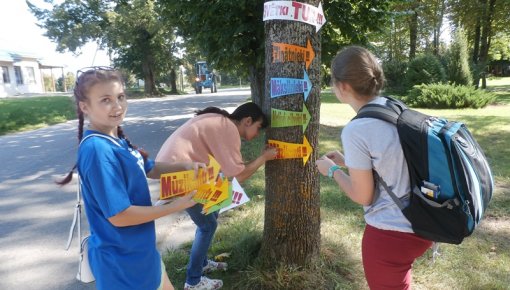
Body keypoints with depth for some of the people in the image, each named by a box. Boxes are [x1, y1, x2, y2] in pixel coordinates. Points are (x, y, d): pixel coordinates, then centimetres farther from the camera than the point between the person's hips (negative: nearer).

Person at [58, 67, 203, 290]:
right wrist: (177, 206, -20)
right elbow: (119, 216, -28)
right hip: (121, 260, -9)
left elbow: (149, 169, 14)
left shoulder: (117, 140, 0)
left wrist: (184, 166, -3)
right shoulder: (98, 149, -28)